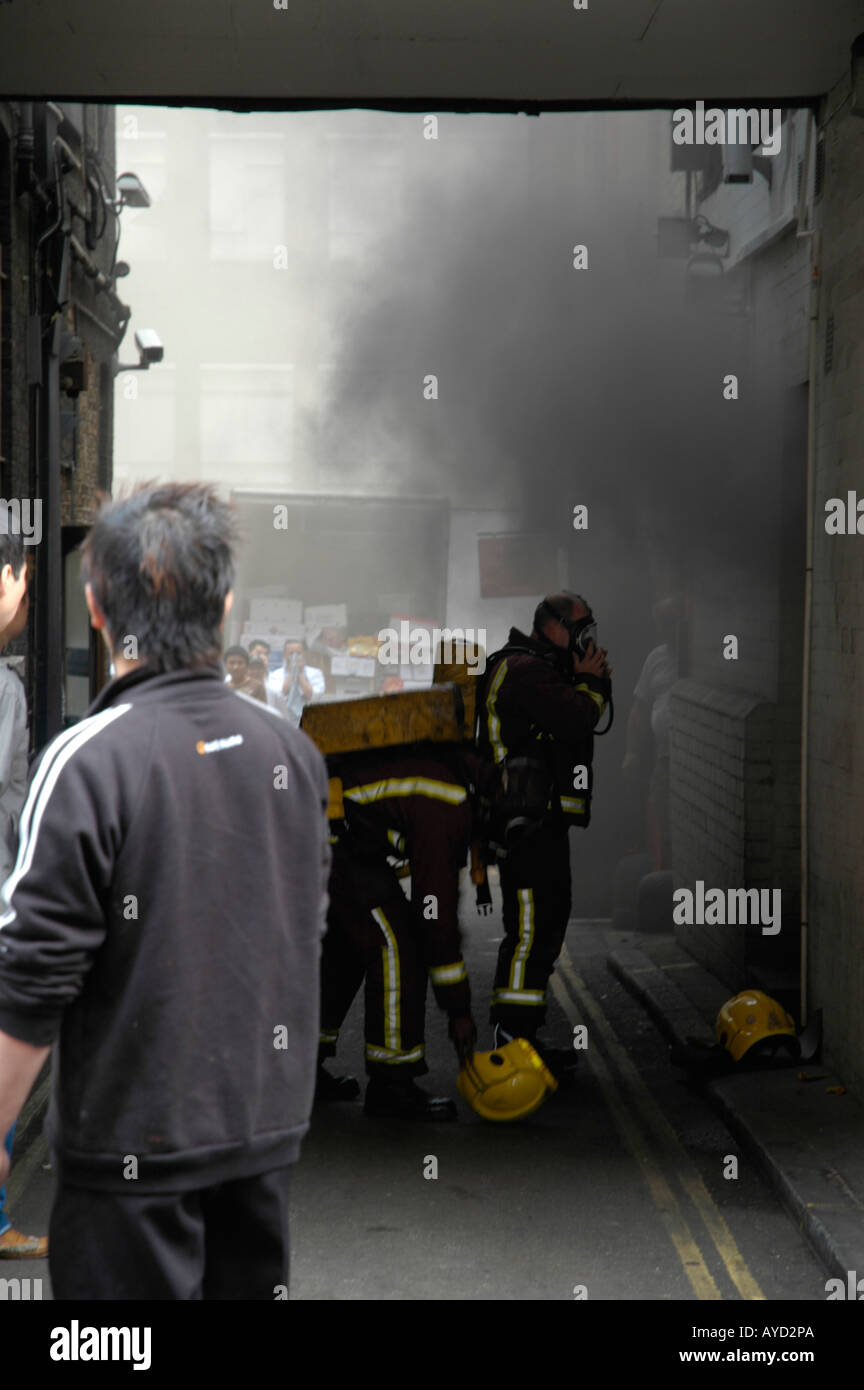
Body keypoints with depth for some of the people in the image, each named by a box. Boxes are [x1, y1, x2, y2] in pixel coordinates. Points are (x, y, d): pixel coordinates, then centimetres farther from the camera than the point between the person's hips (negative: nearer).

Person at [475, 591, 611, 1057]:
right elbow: (577, 720, -24)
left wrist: (595, 679, 8)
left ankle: (519, 1034, 21)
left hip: (543, 820, 11)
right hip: (528, 820, -11)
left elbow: (588, 717, 23)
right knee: (532, 927, -12)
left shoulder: (541, 668, 23)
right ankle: (511, 1039, -11)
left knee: (546, 925, 15)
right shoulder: (527, 669, -13)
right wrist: (589, 682, -6)